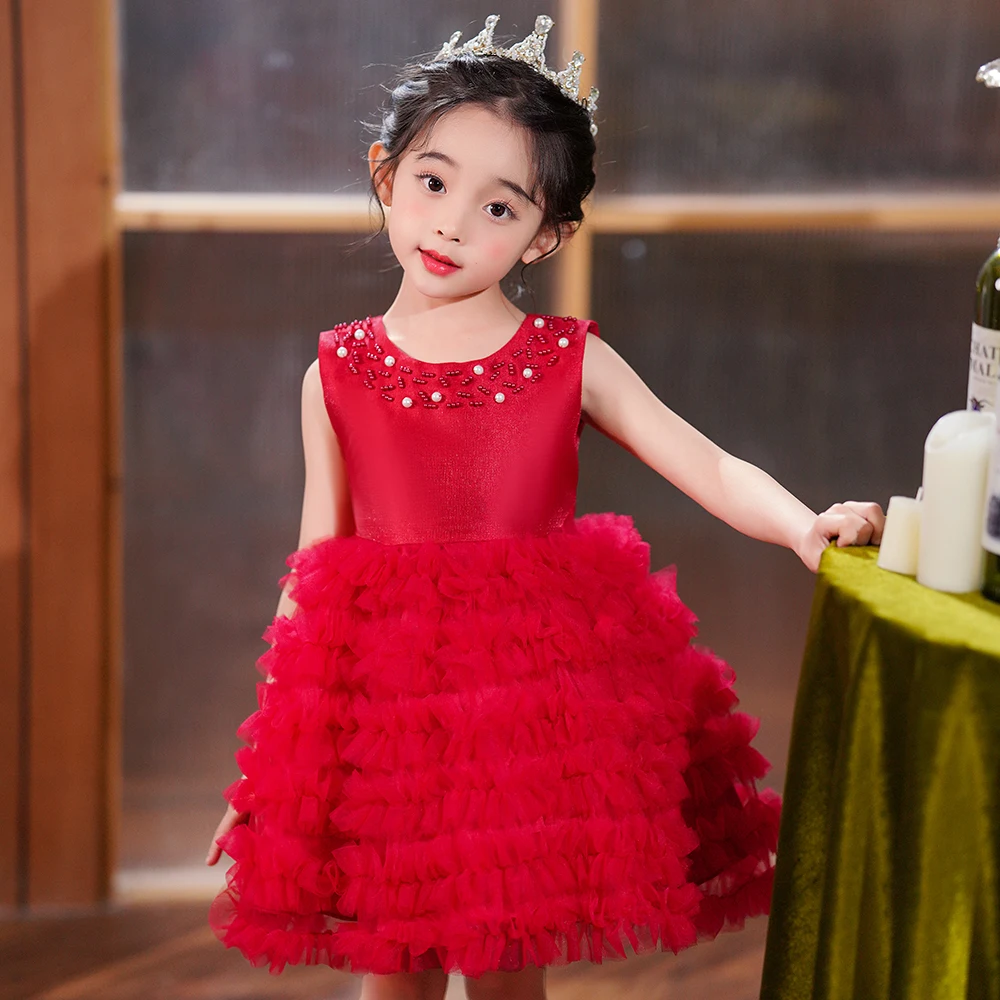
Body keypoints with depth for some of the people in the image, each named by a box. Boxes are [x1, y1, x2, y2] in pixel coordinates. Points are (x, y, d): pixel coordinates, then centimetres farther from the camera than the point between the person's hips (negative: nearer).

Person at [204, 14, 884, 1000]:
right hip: (380, 703, 1)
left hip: (533, 704, 0)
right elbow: (312, 570, 7)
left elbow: (712, 470, -4)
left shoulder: (571, 362, -1)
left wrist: (807, 526, -25)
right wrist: (274, 744, 8)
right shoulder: (336, 376, 2)